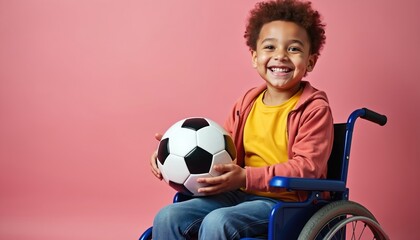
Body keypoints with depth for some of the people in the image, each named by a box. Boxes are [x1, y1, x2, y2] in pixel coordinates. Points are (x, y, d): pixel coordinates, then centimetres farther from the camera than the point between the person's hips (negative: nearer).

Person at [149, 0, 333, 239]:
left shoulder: (314, 109, -9)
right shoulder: (247, 103, 11)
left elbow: (307, 166, -17)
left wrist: (246, 178, -26)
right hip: (241, 194, 7)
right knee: (168, 217, -10)